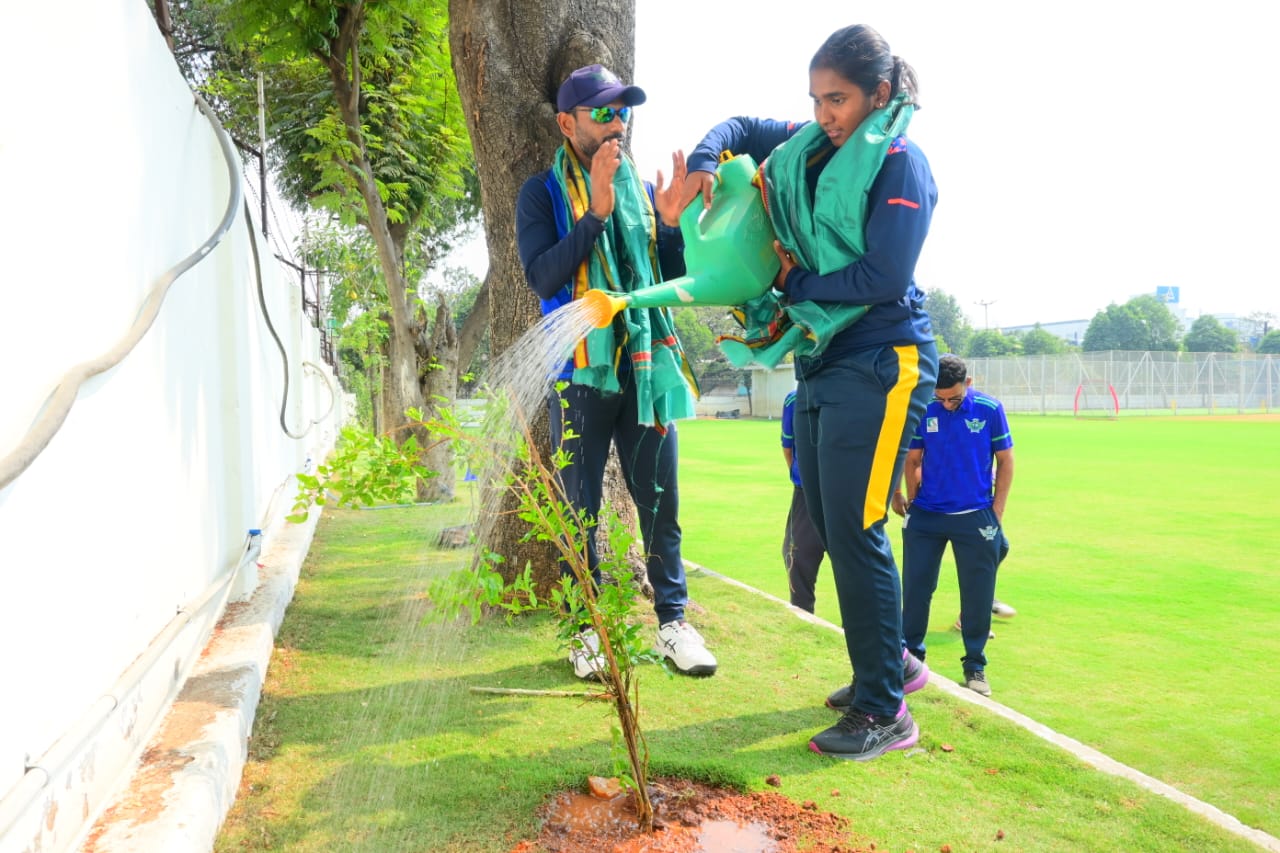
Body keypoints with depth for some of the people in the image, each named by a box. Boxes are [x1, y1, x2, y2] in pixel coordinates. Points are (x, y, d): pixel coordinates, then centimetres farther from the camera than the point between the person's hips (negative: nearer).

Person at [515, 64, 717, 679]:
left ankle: (673, 619, 17)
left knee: (661, 501, 6)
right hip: (581, 371, -3)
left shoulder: (643, 189, 12)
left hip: (646, 368, 3)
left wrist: (671, 223, -8)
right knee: (580, 507, 4)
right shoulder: (544, 194, 2)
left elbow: (677, 280, 9)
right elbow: (542, 277, -13)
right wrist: (596, 212, -20)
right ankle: (587, 629, 15)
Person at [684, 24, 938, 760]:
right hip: (822, 364, 8)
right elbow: (742, 128, 26)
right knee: (828, 526, 12)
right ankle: (890, 659, 30)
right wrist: (705, 161, 5)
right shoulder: (809, 146, 14)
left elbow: (885, 277, -18)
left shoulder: (899, 161, -8)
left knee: (855, 532, -11)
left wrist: (796, 284, -7)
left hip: (880, 366, -8)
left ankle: (885, 712, 1)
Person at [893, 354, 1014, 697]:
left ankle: (975, 665, 20)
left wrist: (996, 513, 0)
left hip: (976, 518, -1)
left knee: (977, 595, 4)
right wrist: (912, 504, 3)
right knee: (915, 589, 5)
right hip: (926, 515, 1)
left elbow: (1005, 462, 1)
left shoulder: (990, 409, -6)